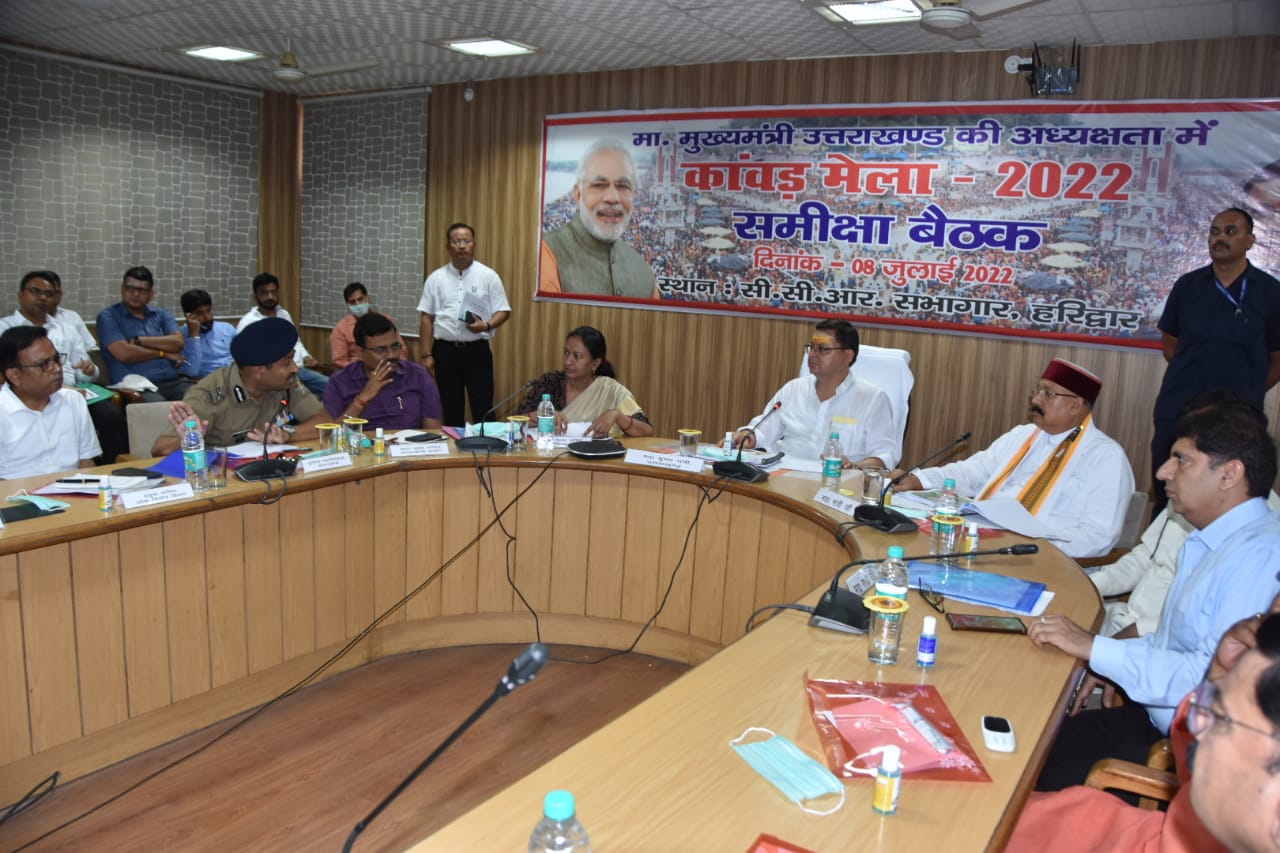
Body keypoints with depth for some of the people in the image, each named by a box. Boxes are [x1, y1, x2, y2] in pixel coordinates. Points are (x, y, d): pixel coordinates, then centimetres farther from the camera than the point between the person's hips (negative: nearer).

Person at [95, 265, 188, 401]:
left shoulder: (161, 315, 21)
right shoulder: (108, 317, 7)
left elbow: (178, 342, 2)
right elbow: (124, 353, -7)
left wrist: (139, 341, -4)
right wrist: (163, 353, 1)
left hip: (173, 382, 5)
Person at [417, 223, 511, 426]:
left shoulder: (488, 276, 1)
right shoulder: (436, 278, 5)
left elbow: (503, 312, 2)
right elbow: (426, 318, 5)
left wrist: (486, 326, -18)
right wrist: (426, 355, 1)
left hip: (477, 350, -1)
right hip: (445, 351, 2)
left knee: (483, 409, 0)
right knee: (451, 409, 10)